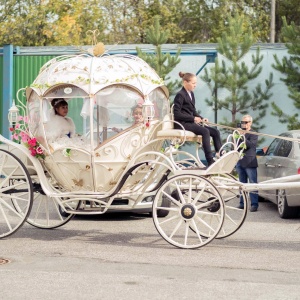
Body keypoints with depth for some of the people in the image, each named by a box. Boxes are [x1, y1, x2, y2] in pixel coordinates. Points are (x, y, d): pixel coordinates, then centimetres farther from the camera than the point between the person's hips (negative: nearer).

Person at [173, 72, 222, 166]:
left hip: (190, 122, 9)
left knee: (215, 132, -7)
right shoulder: (180, 95, -9)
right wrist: (193, 118, -18)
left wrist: (201, 118, 2)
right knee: (205, 131, -30)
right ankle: (210, 161, -35)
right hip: (182, 124, -9)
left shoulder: (191, 94, 16)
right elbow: (176, 114, -15)